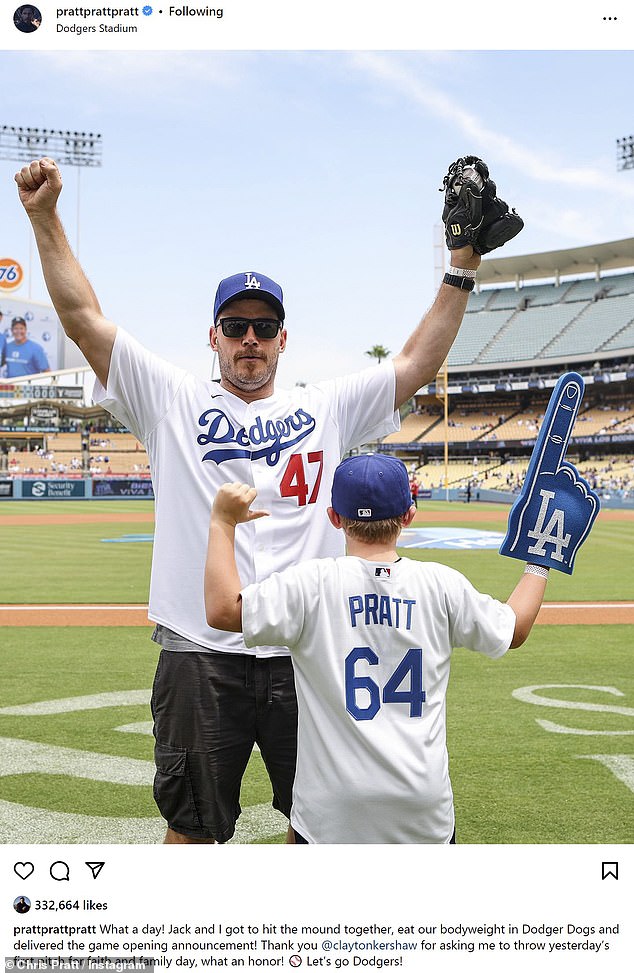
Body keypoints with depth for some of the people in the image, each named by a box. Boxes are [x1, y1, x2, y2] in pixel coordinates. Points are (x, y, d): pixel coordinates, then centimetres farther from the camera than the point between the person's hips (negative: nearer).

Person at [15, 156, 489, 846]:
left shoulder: (327, 409, 12)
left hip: (308, 656, 2)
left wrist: (462, 269, 4)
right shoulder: (172, 402, 6)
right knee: (190, 828, 10)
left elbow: (416, 363, 9)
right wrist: (45, 218, -4)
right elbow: (83, 319, 2)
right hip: (200, 654, -2)